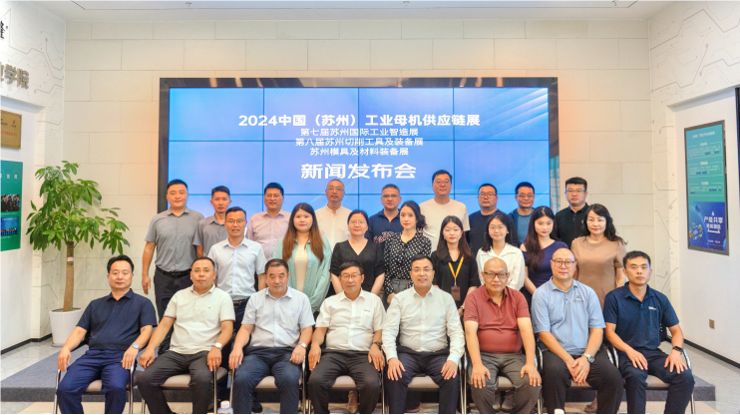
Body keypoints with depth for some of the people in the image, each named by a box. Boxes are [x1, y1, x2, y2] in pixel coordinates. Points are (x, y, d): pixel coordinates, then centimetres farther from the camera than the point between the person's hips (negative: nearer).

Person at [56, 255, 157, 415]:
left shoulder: (142, 303, 13)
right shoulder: (95, 305, 26)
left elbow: (146, 330, 1)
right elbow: (80, 331, 19)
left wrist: (134, 346, -20)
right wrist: (66, 348, -3)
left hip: (120, 357, -4)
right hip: (92, 355, 4)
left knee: (116, 387, -33)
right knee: (65, 389, -22)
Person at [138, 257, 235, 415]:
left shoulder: (222, 297, 5)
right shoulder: (179, 296, 17)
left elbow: (227, 328, -4)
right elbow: (164, 325, 12)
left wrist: (216, 346, -23)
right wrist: (150, 348, -3)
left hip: (204, 353, -4)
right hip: (176, 353, 4)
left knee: (202, 379, -34)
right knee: (145, 380, -18)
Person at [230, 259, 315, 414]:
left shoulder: (301, 298, 11)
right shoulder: (256, 299, 16)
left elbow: (307, 329, 7)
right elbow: (246, 328, 13)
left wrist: (301, 345, -13)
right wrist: (237, 347, -7)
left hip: (287, 352, -2)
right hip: (258, 351, 2)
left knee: (289, 380, -33)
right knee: (241, 379, -27)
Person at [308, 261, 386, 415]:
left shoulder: (374, 300, 16)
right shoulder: (330, 302, 20)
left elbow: (380, 329, 12)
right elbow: (320, 328, 13)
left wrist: (376, 345, -8)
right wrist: (315, 344, -7)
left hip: (363, 354, -1)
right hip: (334, 353, 1)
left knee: (372, 384, -31)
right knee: (315, 380, -28)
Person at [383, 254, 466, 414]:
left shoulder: (446, 298, 5)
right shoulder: (399, 299, 4)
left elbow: (456, 332, 0)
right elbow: (389, 331, -2)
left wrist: (453, 359, -17)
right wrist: (392, 357, -18)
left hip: (438, 354, 0)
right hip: (408, 353, 0)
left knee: (452, 378, -27)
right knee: (394, 376, -29)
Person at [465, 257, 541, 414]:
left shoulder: (517, 297, 7)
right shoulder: (474, 298, 1)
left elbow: (526, 330, -3)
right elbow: (470, 332, -10)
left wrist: (530, 363, -17)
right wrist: (477, 365, -23)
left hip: (514, 355, 2)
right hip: (484, 355, -2)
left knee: (533, 383, -24)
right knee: (480, 385, -30)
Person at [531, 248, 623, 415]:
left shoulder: (588, 293, 13)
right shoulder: (541, 294, 4)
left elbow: (597, 330, 7)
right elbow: (544, 333, -3)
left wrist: (587, 358, -9)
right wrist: (568, 360, -13)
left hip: (587, 352, 3)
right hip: (556, 352, -3)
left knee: (613, 377, -24)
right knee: (554, 372, -34)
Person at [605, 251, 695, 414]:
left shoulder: (660, 299, 11)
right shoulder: (614, 297, -1)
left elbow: (676, 330, 16)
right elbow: (610, 331, -5)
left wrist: (676, 351, -4)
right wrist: (629, 350, -20)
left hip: (654, 353, 4)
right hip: (626, 353, -4)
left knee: (685, 376, -22)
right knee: (636, 376, -34)